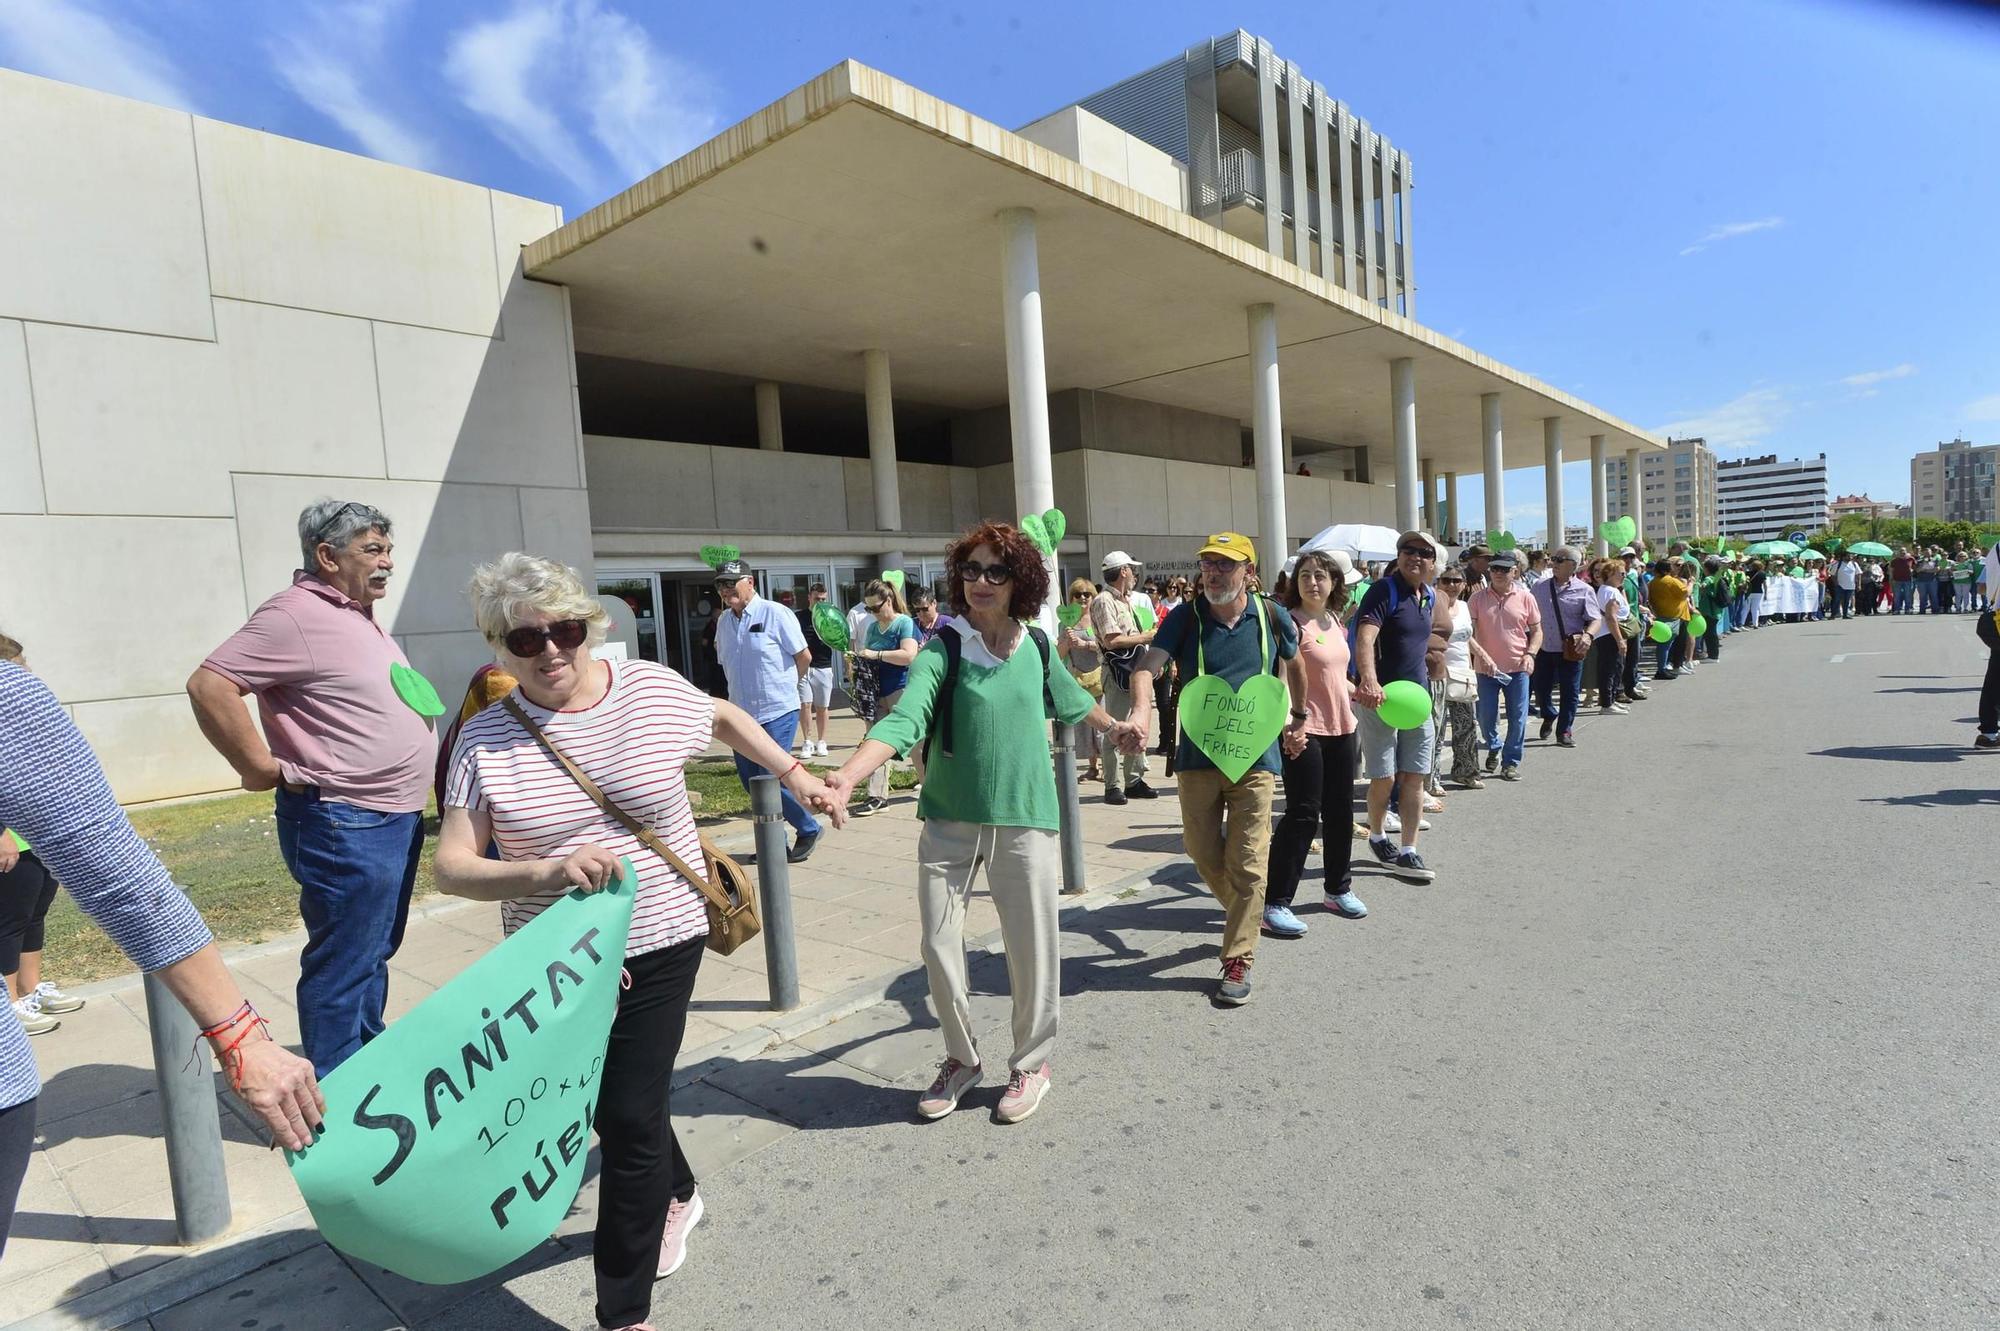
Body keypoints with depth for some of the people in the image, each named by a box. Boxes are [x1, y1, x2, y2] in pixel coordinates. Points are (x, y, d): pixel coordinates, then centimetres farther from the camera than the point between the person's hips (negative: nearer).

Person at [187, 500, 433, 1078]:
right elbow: (209, 685, -23)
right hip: (345, 827, -10)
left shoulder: (361, 615, 14)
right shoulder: (297, 614, -16)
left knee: (375, 954, 22)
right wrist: (264, 768, -18)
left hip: (396, 818, 10)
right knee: (341, 970, 2)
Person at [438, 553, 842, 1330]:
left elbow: (725, 717, 11)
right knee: (615, 1108, 21)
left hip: (658, 946, -2)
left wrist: (796, 776, 9)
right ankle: (677, 1195, 53)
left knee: (630, 1118, -2)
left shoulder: (652, 689, -9)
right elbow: (451, 867, -12)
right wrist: (545, 872, -30)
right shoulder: (485, 740, -9)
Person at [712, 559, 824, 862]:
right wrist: (743, 690, 15)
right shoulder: (723, 621, 8)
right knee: (750, 782, 10)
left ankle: (810, 829, 14)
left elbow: (804, 657, -5)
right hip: (741, 714, 7)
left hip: (776, 713, -7)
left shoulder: (775, 614, -11)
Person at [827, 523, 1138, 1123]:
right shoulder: (943, 650, -9)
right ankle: (962, 1058, 31)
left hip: (1024, 820, 2)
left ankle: (1031, 1063, 31)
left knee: (1032, 947, 7)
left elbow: (1066, 695, 23)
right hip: (949, 821, -1)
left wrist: (1113, 726, 39)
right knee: (939, 946, 4)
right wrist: (846, 776, -42)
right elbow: (903, 719, -25)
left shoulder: (1034, 646, 1)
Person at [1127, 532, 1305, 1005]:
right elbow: (1147, 666, -19)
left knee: (1246, 864, -1)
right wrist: (1141, 711, -38)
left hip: (1255, 757, -1)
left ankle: (1238, 960, 10)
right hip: (1197, 757, 1)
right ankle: (1247, 916, 39)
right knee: (1203, 853, 11)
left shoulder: (1272, 617, -1)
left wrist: (1299, 715, 25)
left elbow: (1294, 664, 20)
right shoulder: (1186, 617, -4)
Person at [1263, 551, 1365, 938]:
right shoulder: (1291, 623, -13)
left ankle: (1339, 889, 33)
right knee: (1302, 815, -8)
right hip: (1304, 732, -8)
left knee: (1340, 811, 16)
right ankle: (1275, 903, -2)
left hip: (1341, 729, 8)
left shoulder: (1336, 623, 11)